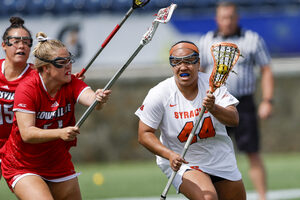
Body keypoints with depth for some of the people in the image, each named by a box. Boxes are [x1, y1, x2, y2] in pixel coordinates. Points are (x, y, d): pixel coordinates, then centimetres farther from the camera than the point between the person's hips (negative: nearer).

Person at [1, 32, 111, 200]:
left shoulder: (72, 84, -7)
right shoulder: (27, 89, -21)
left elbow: (89, 97, -29)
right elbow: (27, 133, -29)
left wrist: (98, 99, -53)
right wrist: (60, 133, -44)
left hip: (59, 165, 6)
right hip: (23, 166, -6)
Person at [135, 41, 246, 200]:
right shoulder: (159, 94, -16)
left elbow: (234, 120, -19)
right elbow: (144, 134, -13)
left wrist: (213, 108, -40)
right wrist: (169, 155, -30)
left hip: (220, 158, 4)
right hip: (182, 163, -4)